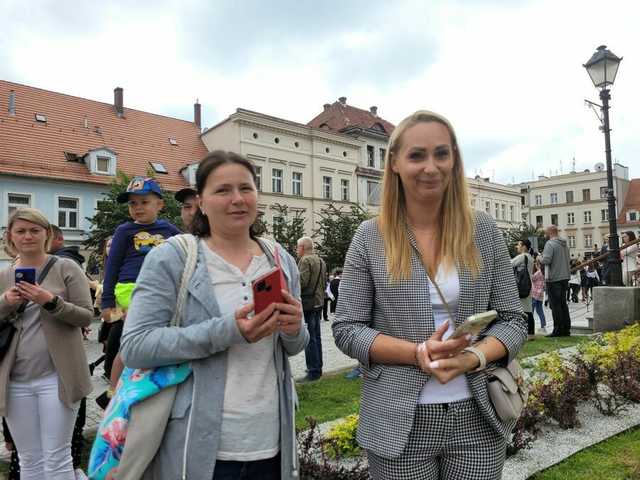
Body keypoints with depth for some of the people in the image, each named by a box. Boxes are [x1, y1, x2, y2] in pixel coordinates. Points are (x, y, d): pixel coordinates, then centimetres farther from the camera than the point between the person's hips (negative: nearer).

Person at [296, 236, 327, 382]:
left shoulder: (305, 260, -13)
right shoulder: (321, 261, 15)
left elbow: (302, 282, -21)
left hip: (307, 303, -9)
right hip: (318, 302, 9)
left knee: (309, 339, -6)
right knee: (316, 337, 16)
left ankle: (313, 372, -4)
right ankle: (318, 368, 24)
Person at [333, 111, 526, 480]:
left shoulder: (484, 230, 0)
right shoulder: (370, 238, -6)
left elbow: (514, 321, 1)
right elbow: (346, 329, -5)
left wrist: (473, 358, -18)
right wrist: (417, 353, -19)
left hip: (477, 418, 2)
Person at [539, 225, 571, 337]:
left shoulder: (550, 244, -12)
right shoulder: (564, 244, 15)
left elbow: (546, 260, -21)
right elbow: (567, 259, 19)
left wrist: (540, 258, -2)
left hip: (554, 278, -8)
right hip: (565, 277, 8)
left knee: (555, 304, -4)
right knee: (563, 303, 13)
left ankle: (558, 330, -2)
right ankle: (566, 329, 17)